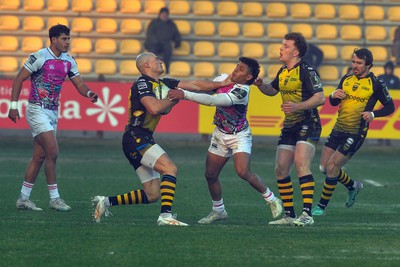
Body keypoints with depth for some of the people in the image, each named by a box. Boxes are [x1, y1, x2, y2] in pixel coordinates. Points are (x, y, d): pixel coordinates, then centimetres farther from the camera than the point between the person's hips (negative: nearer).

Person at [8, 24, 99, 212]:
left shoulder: (68, 61, 8)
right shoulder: (39, 57, -12)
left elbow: (79, 84, 7)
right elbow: (19, 79, -9)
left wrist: (89, 93, -16)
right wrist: (14, 105, -14)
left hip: (53, 112, 7)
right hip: (37, 110, -7)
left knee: (39, 156, 8)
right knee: (52, 152, -14)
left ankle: (23, 198, 15)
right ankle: (54, 198, -7)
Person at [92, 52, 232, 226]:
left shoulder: (162, 84, 17)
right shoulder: (142, 83, -9)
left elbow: (194, 85, 17)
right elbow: (154, 108, -24)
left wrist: (223, 84, 11)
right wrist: (176, 97, -10)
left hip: (143, 140, 9)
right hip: (136, 138, -9)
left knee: (152, 195, 6)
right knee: (170, 169, -22)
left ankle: (106, 202, 10)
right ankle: (166, 215, -29)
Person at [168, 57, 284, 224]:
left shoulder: (241, 91, -27)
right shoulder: (223, 79, -5)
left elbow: (212, 101, -36)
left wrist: (185, 94, -37)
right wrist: (180, 94, -4)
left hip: (239, 135, -7)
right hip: (220, 134, 7)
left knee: (243, 172, -23)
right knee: (210, 175, 6)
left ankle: (272, 200, -4)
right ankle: (218, 211, 26)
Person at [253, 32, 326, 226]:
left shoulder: (306, 71, -13)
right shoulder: (283, 72, 14)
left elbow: (320, 98, -19)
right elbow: (272, 90, 31)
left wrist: (298, 106, -30)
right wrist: (260, 84, 10)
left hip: (307, 125, -9)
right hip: (289, 127, 9)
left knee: (301, 163, -25)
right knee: (281, 170, 5)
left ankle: (307, 214, -28)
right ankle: (289, 215, 14)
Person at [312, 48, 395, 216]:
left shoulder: (376, 84, -7)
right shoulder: (346, 79, 9)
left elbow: (390, 107, -1)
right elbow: (333, 103, 17)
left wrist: (373, 114, -18)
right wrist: (334, 96, -7)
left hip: (356, 133, -7)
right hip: (338, 129, 7)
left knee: (331, 168, -11)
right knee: (324, 167, 8)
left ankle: (321, 207, 2)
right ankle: (353, 186, 33)